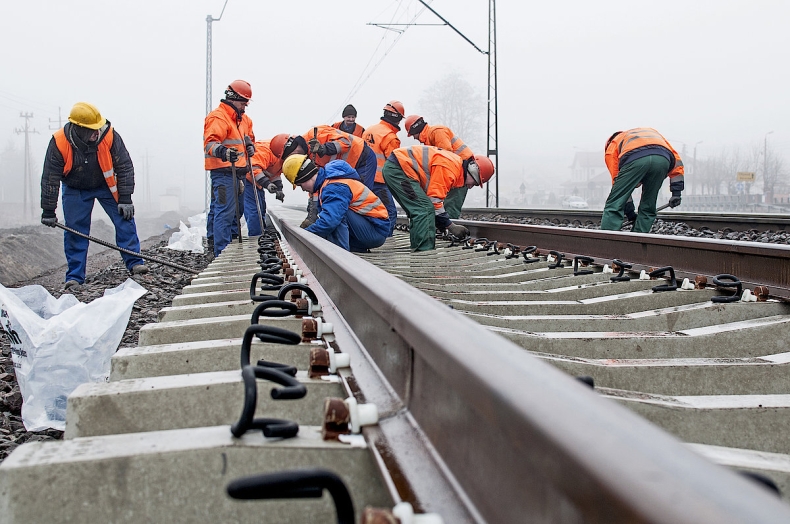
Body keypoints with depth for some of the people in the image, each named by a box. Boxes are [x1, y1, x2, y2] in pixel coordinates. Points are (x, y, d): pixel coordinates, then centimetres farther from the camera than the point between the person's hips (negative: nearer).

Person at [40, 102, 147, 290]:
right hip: (75, 190, 0)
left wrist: (125, 200, -19)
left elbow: (125, 167, -17)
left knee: (125, 220, -10)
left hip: (107, 185, 1)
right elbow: (50, 179, -19)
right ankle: (75, 277, 4)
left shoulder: (110, 136, -27)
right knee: (74, 231, -3)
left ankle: (134, 263, -1)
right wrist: (48, 212, -16)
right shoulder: (59, 143, -27)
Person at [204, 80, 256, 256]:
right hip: (223, 171, -10)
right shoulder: (218, 117, -12)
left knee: (238, 207, 17)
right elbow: (210, 142, -25)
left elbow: (249, 136, 36)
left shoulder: (243, 119, 20)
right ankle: (222, 253, -13)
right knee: (225, 212, -13)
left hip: (236, 172, 10)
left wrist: (250, 145, 13)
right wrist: (222, 151, -45)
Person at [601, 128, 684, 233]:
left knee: (614, 205, 2)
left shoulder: (612, 146, 34)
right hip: (663, 159, 3)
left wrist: (629, 212, 33)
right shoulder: (651, 131, 44)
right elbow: (676, 160, 32)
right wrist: (676, 192, 28)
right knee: (647, 208, 16)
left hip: (635, 158, -3)